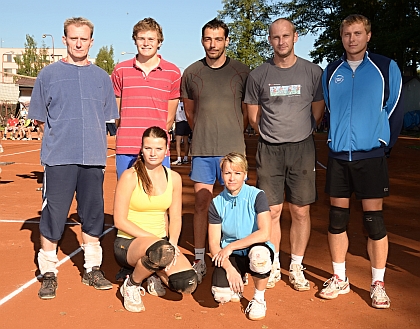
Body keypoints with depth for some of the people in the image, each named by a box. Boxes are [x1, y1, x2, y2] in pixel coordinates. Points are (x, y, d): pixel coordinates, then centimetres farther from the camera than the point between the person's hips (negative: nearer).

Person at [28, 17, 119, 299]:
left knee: (93, 215, 9)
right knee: (53, 216, 0)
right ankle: (49, 273, 13)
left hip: (94, 159, 2)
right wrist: (62, 133, 2)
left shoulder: (102, 77, 11)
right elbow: (39, 118, 9)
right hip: (59, 158, -2)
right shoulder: (49, 74, 5)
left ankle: (92, 269, 22)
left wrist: (96, 144, 6)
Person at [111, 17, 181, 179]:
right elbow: (115, 111, 13)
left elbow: (170, 117, 9)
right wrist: (127, 137, 10)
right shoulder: (120, 70, 8)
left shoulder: (173, 72, 5)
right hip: (125, 149, 1)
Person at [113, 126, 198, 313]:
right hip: (129, 242, -4)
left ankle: (155, 274, 15)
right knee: (161, 251, -39)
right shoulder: (130, 176, -9)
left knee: (188, 284, -21)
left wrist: (172, 243, -12)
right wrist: (153, 238, -19)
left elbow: (175, 218, 8)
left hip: (161, 240, 4)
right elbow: (120, 221, -11)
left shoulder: (174, 178, 5)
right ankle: (131, 285, -6)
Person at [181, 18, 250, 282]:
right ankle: (199, 260, 16)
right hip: (202, 150, 2)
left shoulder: (242, 72, 0)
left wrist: (233, 134, 9)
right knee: (201, 203, 6)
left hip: (233, 150, -1)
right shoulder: (192, 73, 5)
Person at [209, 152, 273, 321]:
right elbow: (213, 243, -5)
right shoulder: (217, 203, -2)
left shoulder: (257, 196, -11)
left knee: (259, 254, -40)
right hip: (230, 257, 2)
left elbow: (264, 233, -23)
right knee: (220, 294, -26)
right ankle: (237, 282, 14)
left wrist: (231, 247, -20)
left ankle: (259, 299, -9)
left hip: (255, 249, -2)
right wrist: (229, 269, -20)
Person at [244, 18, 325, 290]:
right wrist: (274, 134, 11)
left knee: (301, 211, 3)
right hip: (269, 150, 1)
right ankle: (273, 266, 17)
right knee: (272, 211, 3)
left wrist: (298, 133, 9)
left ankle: (296, 268, 17)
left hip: (302, 148, 0)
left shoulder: (313, 72, 3)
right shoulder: (258, 75, 5)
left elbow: (318, 113, 9)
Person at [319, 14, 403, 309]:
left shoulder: (386, 68, -1)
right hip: (338, 156, 3)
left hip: (371, 156, -3)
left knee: (374, 220, 0)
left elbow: (395, 110, 1)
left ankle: (378, 284, 13)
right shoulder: (331, 72, 8)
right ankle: (340, 279, 20)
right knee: (337, 218, 7)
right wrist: (339, 141, 12)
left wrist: (383, 146, 1)